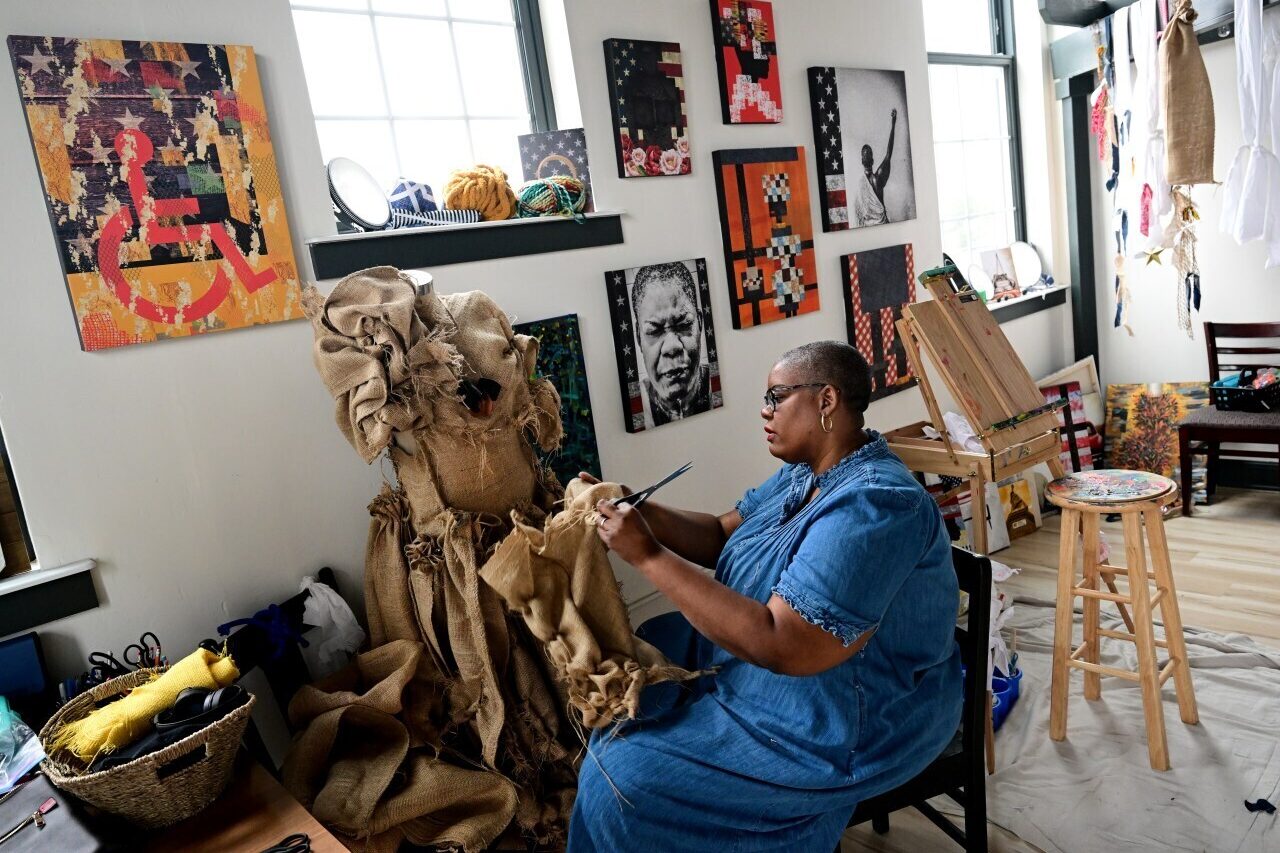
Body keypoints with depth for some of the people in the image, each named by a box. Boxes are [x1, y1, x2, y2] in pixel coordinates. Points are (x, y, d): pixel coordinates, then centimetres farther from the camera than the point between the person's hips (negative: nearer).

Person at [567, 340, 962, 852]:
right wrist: (639, 512, -13)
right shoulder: (807, 472, 1)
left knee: (623, 775, -11)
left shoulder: (872, 508, -31)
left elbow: (776, 645, -35)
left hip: (844, 726, -9)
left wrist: (648, 556, -33)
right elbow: (721, 535, 5)